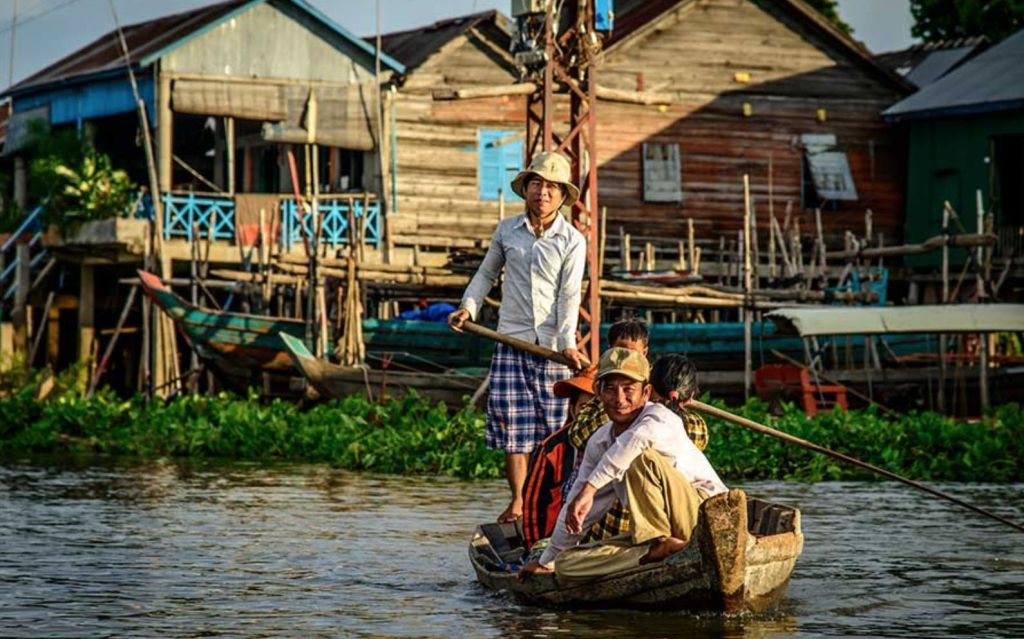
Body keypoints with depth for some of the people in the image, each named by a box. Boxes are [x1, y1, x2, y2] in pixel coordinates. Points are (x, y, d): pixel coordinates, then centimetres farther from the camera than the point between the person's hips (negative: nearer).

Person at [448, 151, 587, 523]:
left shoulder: (573, 241, 1)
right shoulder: (507, 231, 8)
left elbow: (570, 296, -6)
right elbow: (487, 273, 23)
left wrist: (568, 344, -17)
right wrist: (468, 307, 8)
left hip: (553, 343, -1)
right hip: (511, 340, 2)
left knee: (553, 423, 0)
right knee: (512, 421, -4)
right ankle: (518, 503, 3)